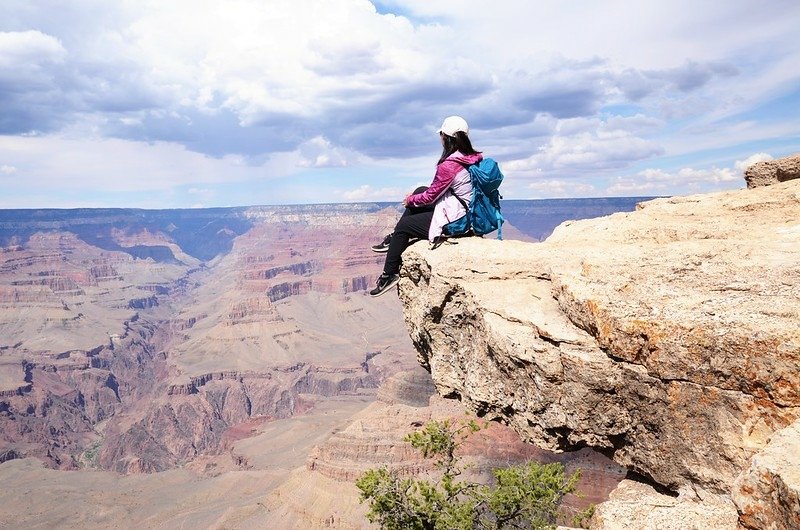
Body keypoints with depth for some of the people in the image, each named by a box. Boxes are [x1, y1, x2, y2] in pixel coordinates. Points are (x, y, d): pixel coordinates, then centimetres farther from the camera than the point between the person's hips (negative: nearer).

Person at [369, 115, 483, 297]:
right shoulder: (473, 157, 2)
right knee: (419, 191, 22)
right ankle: (396, 238, 29)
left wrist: (411, 199, 7)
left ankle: (390, 274, 17)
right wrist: (415, 197, 19)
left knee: (403, 226, 5)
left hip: (454, 220, -9)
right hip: (469, 212, 9)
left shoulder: (448, 165, -24)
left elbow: (431, 196, -14)